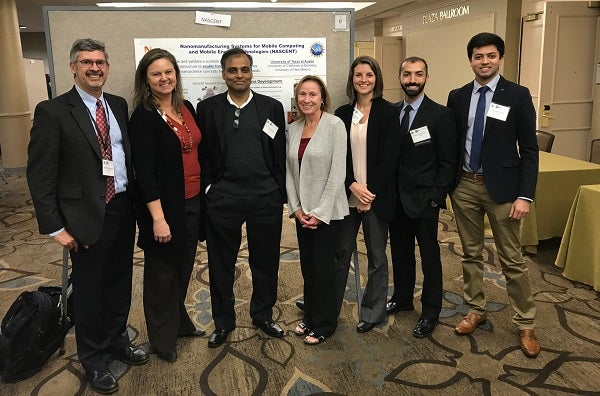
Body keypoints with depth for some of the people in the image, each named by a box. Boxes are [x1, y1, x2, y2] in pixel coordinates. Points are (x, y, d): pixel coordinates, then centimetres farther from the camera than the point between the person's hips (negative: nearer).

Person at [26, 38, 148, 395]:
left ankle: (117, 339, 41)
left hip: (123, 210, 5)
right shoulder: (53, 112, -10)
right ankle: (95, 360, 30)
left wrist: (135, 202, 5)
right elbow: (40, 175, -11)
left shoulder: (119, 105, 7)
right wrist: (56, 227, -13)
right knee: (89, 291, 10)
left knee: (120, 283, 18)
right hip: (87, 217, -5)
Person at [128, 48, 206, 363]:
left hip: (192, 203, 6)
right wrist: (158, 218, -20)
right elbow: (144, 172, -16)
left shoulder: (187, 108, 7)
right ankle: (162, 337, 27)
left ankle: (180, 322, 39)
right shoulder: (143, 118, -13)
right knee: (161, 272, 9)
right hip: (164, 206, -6)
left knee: (184, 268, 18)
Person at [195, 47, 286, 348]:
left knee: (265, 261, 12)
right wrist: (208, 187, -2)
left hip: (265, 198, 1)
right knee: (221, 263, 9)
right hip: (222, 199, 0)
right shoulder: (207, 108, 3)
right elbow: (201, 153, 5)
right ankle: (223, 322, 28)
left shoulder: (272, 107, 5)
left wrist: (279, 194, 1)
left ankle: (263, 315, 33)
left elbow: (280, 155, 4)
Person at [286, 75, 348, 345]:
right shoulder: (293, 129, 6)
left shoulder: (334, 125, -10)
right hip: (302, 211, 5)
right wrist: (296, 208, -2)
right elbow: (289, 171, 7)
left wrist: (320, 212, -15)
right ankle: (310, 316, 32)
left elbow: (338, 171, -14)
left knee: (323, 268, 3)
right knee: (307, 267, 13)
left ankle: (324, 323, 22)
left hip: (327, 210, -5)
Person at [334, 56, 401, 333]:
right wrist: (353, 186, -11)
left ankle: (373, 312, 24)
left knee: (377, 256, 9)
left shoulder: (389, 112, -3)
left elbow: (390, 158, -9)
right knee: (341, 252, 9)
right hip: (347, 195, 3)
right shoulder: (342, 114, 7)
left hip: (377, 196, -3)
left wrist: (370, 191, -13)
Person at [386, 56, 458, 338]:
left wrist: (435, 197, -13)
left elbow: (448, 162, -9)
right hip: (396, 198, 5)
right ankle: (402, 298, 37)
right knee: (400, 251, 17)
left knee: (429, 255, 6)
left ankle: (431, 312, 21)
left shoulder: (440, 115, -9)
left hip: (424, 199, -5)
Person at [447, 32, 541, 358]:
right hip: (464, 185, 4)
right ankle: (476, 310, 30)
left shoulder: (517, 95, -4)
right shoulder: (457, 97, 5)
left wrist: (525, 195, -12)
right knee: (471, 254, 14)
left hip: (500, 186, -3)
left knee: (512, 259, 4)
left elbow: (529, 149, -6)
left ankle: (525, 324, 18)